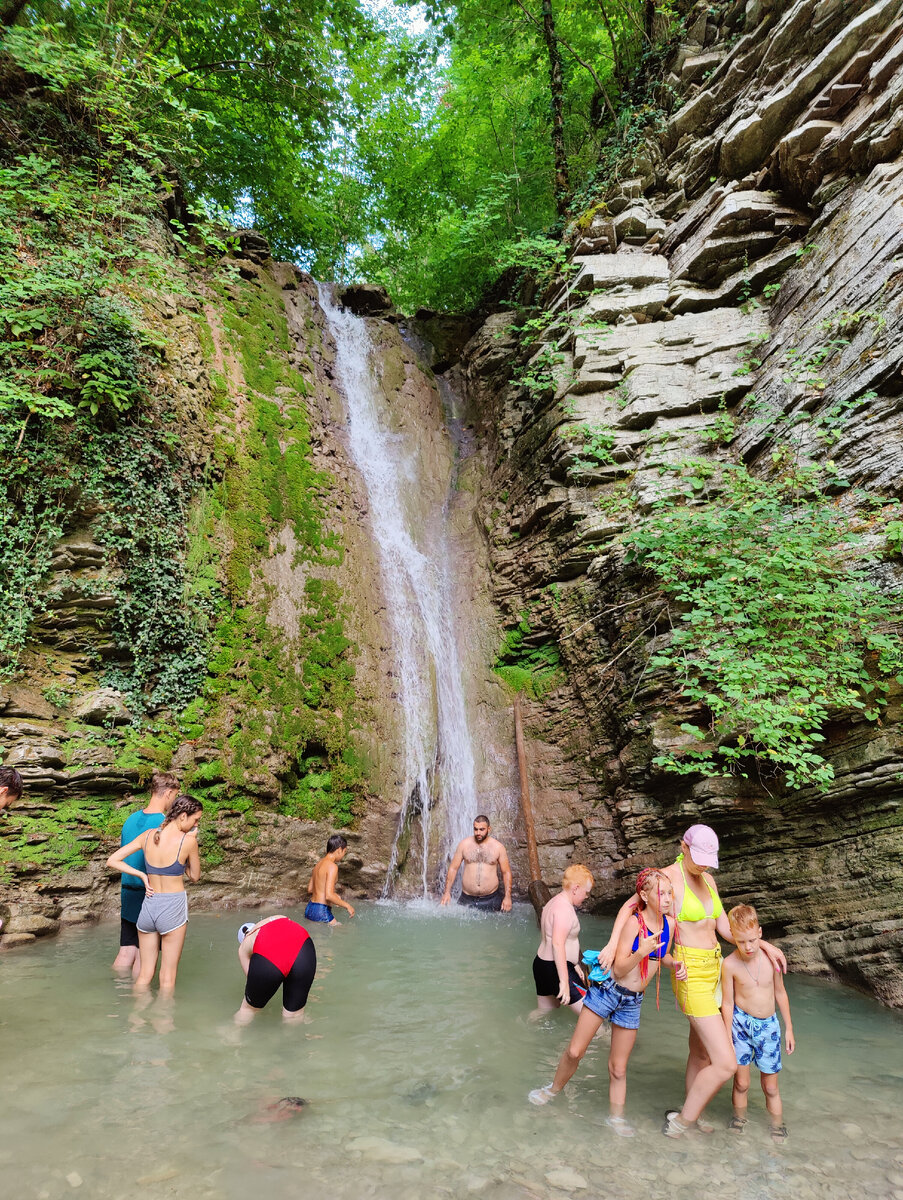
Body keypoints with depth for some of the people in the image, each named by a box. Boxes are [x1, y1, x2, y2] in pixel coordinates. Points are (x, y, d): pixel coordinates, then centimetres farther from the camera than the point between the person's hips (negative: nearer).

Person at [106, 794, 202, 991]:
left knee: (145, 974, 17)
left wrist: (142, 875, 2)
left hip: (148, 906, 5)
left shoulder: (148, 836, 0)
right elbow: (195, 877, 0)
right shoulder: (188, 841, -14)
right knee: (168, 976, 9)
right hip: (173, 908, -5)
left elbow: (112, 861, 3)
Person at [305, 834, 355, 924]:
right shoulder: (332, 866, -16)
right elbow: (328, 896, -23)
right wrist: (347, 906, -12)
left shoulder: (319, 864, 11)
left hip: (309, 909, 9)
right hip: (321, 912, -9)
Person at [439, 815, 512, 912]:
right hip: (467, 899, 1)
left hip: (491, 899, -1)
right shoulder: (464, 844, 0)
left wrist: (507, 897, -4)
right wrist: (447, 892, -1)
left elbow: (506, 872, 3)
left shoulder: (498, 847, -1)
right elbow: (453, 868, 4)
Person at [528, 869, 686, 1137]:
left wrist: (675, 964, -3)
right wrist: (641, 952, -37)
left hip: (632, 1003, 4)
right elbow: (619, 969, -20)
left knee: (618, 1067, 11)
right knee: (575, 1052, 2)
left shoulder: (669, 924, -3)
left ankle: (616, 1116, 32)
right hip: (607, 991, -4)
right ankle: (554, 1089, 28)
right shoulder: (633, 923, -19)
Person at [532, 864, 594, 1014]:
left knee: (543, 1011, 25)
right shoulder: (564, 908, -19)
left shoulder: (555, 902, 14)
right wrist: (564, 981, -30)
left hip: (542, 963, 11)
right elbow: (558, 944, -28)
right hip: (555, 969, -11)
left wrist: (574, 965, 25)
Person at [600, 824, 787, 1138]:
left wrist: (765, 945, 1)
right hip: (691, 975, -8)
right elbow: (630, 906, -12)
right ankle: (682, 1121, 12)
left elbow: (725, 928, 11)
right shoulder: (669, 877, -15)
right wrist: (613, 943, -24)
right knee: (726, 1064, -8)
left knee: (702, 1053, 22)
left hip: (713, 970, 8)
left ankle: (691, 1112, 44)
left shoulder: (707, 880, 8)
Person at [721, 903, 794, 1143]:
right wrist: (728, 1039, -7)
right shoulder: (730, 964, -18)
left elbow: (780, 993, 3)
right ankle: (738, 1124, 27)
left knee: (770, 1086, 11)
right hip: (741, 1024, -2)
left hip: (769, 1025, 2)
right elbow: (727, 1003, -9)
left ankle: (778, 1131, 30)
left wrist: (788, 1029, 9)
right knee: (741, 1083, 4)